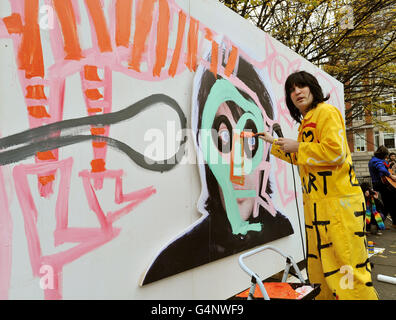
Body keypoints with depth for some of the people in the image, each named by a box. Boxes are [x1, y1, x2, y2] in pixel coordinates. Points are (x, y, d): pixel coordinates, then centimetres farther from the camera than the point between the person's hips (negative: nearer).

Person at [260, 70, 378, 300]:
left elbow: (334, 152, -21)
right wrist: (274, 143, 34)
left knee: (347, 269, -6)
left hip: (338, 202, -9)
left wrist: (297, 146, -10)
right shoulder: (306, 122, 19)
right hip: (316, 204, 9)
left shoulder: (326, 111, -8)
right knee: (322, 267, 17)